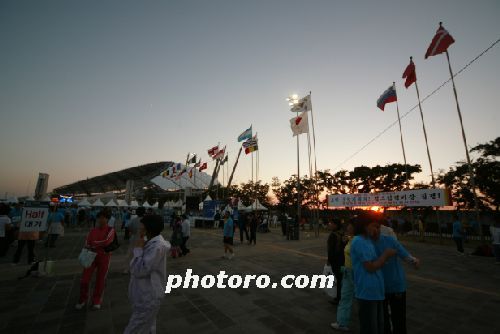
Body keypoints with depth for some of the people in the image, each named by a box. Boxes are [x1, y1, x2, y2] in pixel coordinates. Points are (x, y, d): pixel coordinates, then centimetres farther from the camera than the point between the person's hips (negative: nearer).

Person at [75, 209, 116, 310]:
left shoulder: (110, 230, -10)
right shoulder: (92, 230, 3)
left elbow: (107, 242, -25)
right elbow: (87, 243, 3)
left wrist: (94, 244, -12)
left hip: (104, 258, -3)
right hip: (92, 256, 3)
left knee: (100, 280, 7)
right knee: (84, 279, 6)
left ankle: (97, 301, 26)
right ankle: (83, 299, 30)